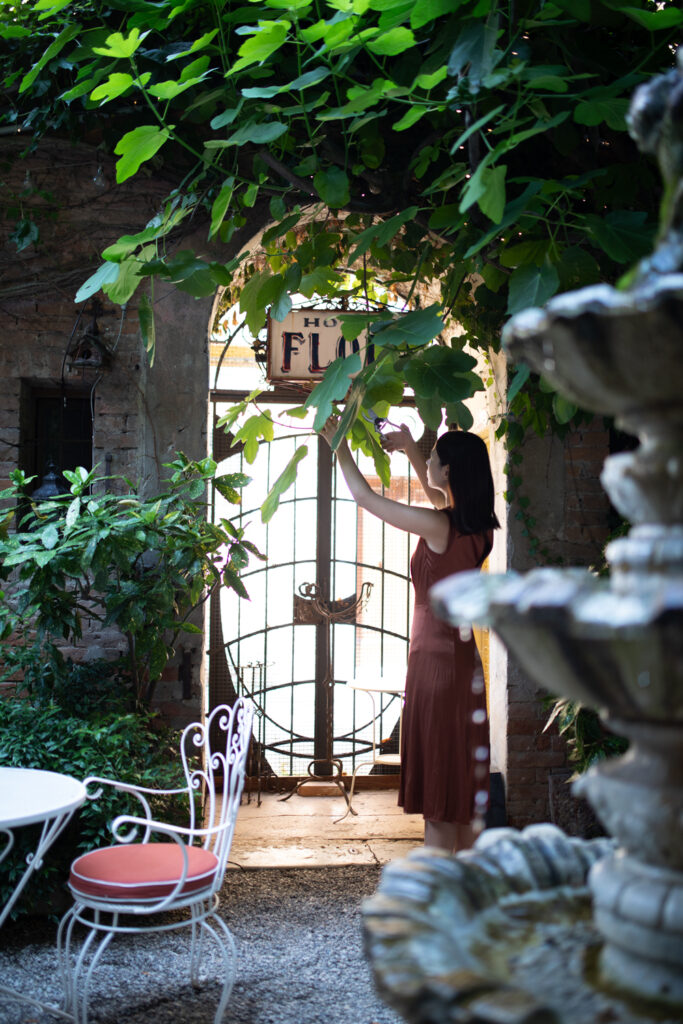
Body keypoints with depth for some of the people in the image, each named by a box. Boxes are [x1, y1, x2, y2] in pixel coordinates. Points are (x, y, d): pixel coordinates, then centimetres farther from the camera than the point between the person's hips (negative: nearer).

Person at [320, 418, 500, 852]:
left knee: (439, 793, -2)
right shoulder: (476, 526, 5)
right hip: (464, 657, 8)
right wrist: (410, 449, 27)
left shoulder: (437, 526, -17)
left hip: (436, 657, -8)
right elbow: (439, 496, 28)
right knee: (460, 782, 16)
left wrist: (340, 447, 7)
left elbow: (365, 496, -7)